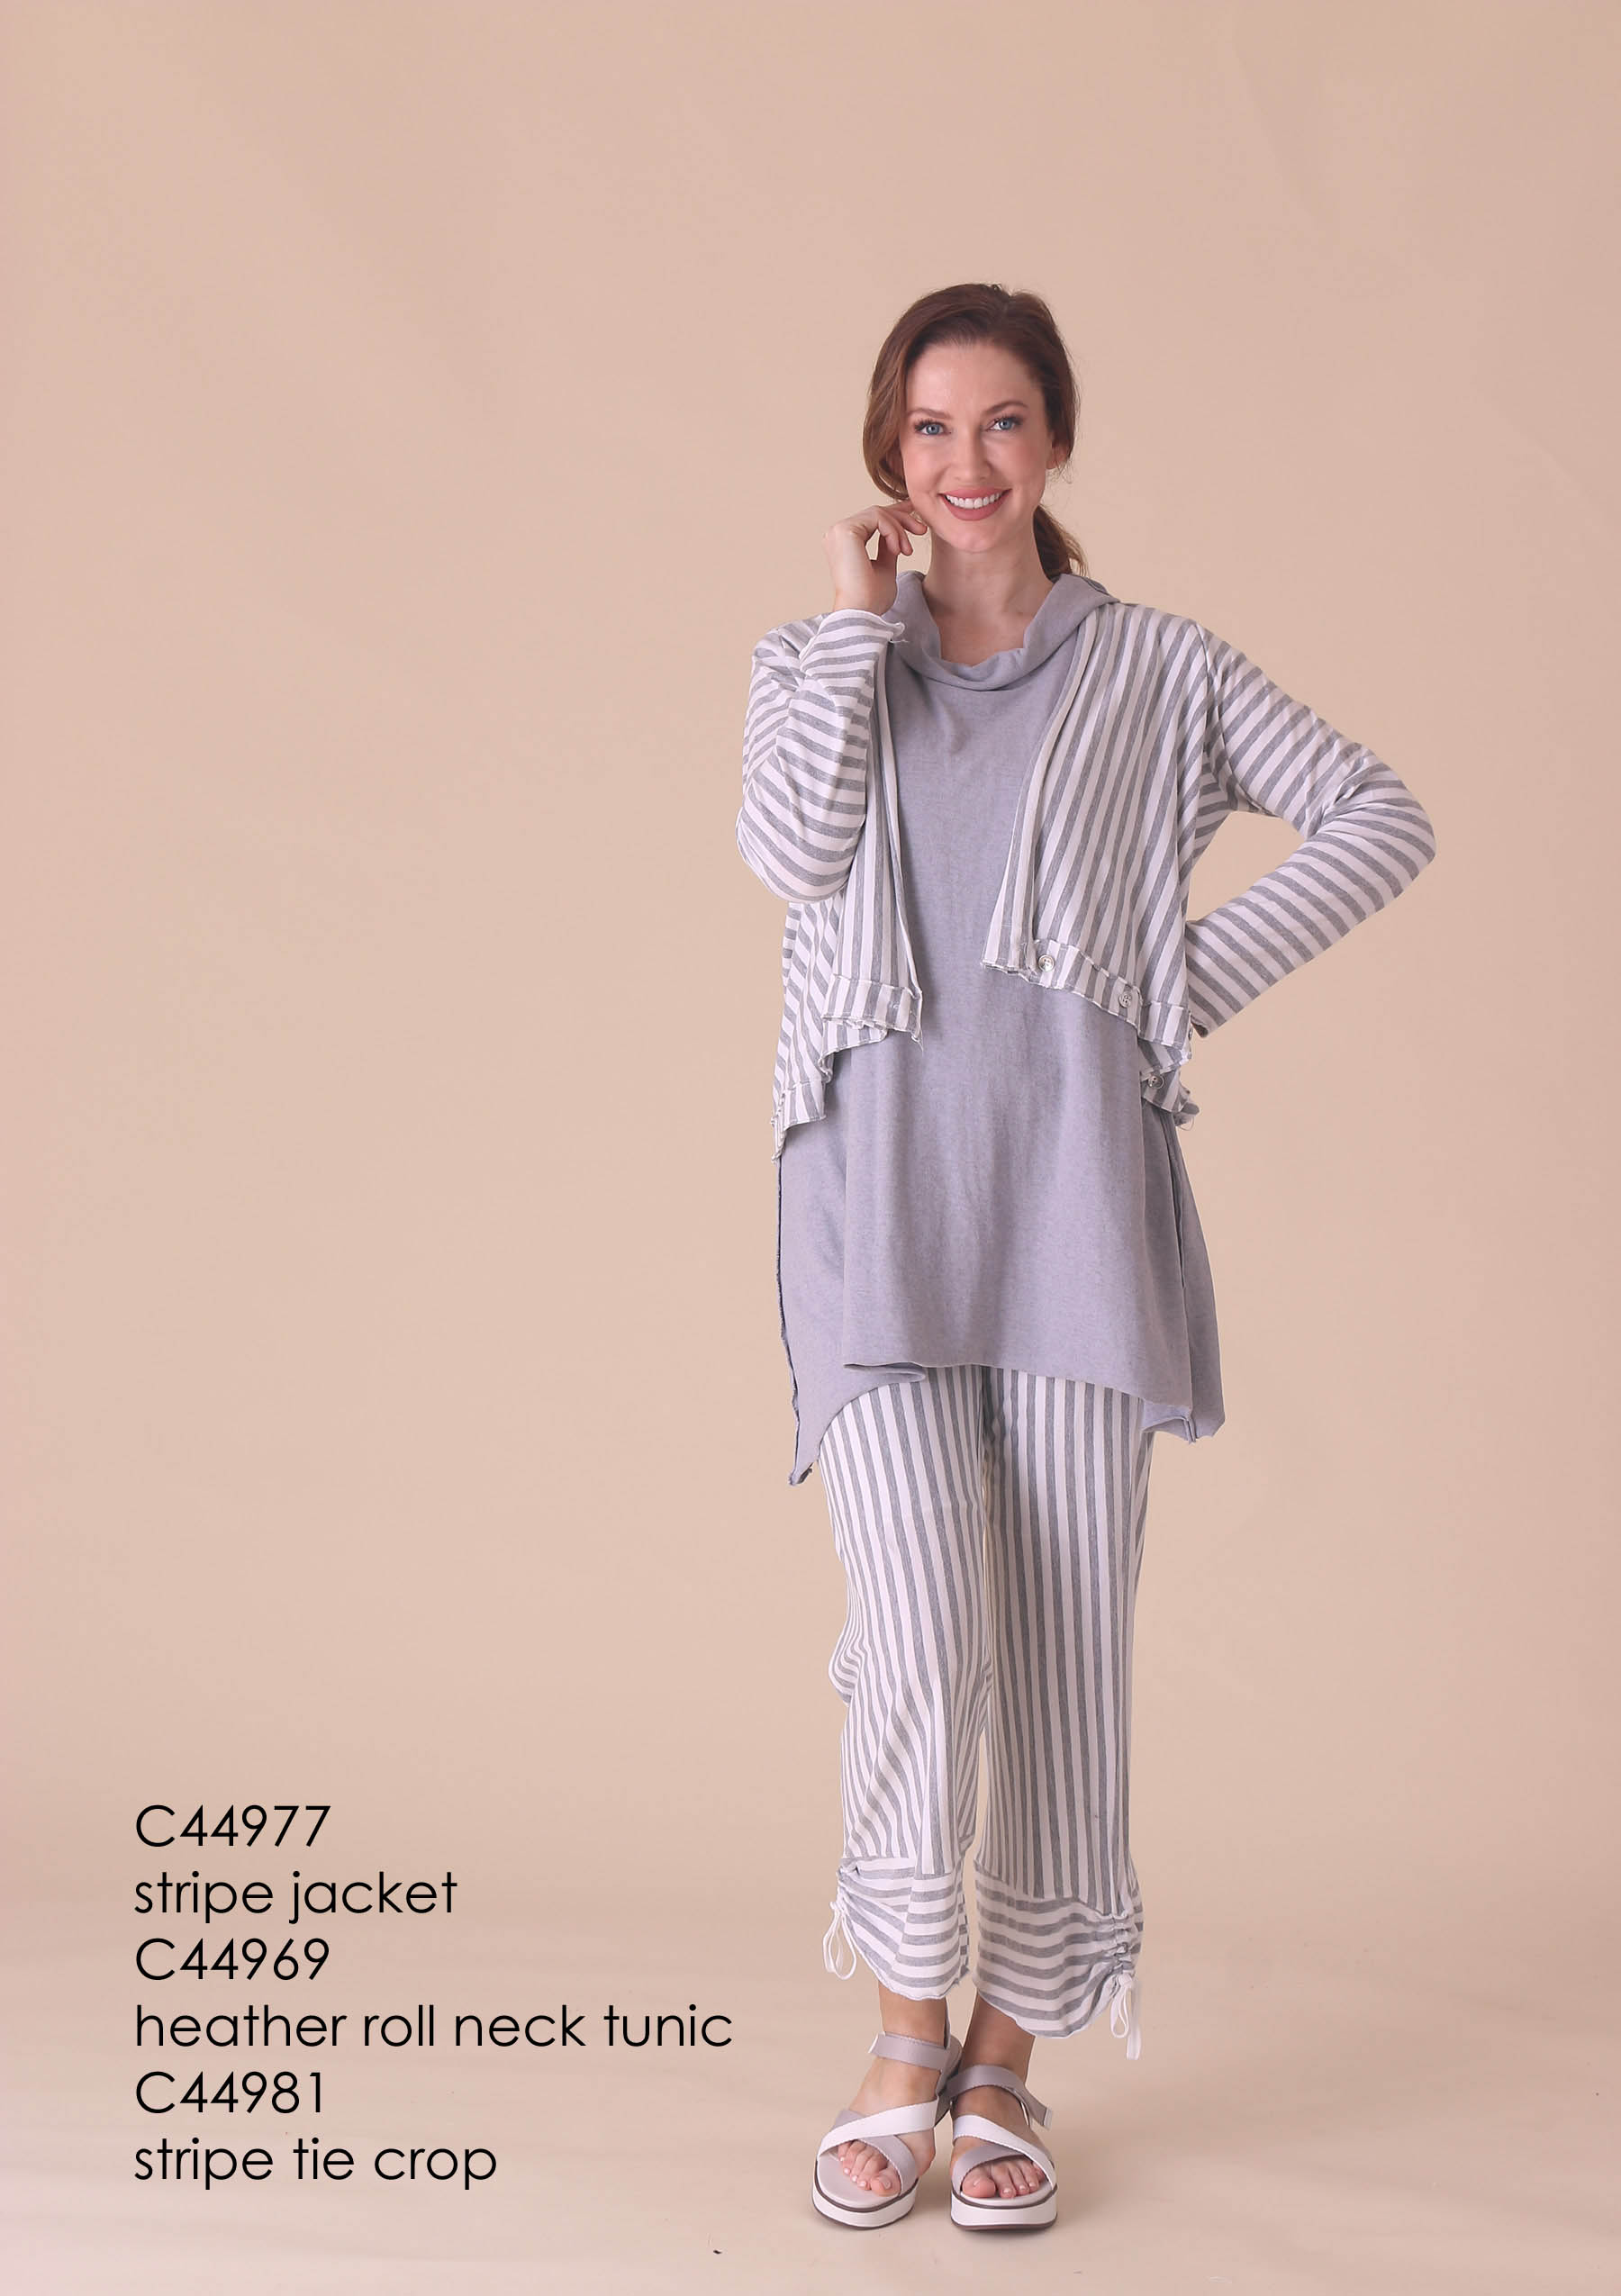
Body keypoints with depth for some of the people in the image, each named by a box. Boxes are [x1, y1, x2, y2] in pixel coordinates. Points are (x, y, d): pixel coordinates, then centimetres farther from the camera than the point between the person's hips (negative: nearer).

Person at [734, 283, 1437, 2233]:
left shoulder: (1156, 667, 13)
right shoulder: (819, 661, 16)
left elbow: (1380, 815, 9)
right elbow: (790, 848, -4)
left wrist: (1205, 972, 1)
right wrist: (863, 619, 1)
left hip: (1078, 1170, 0)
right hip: (878, 1174, 0)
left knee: (1065, 1638, 0)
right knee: (920, 1627, -13)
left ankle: (1006, 2059, 13)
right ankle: (904, 2037, 6)